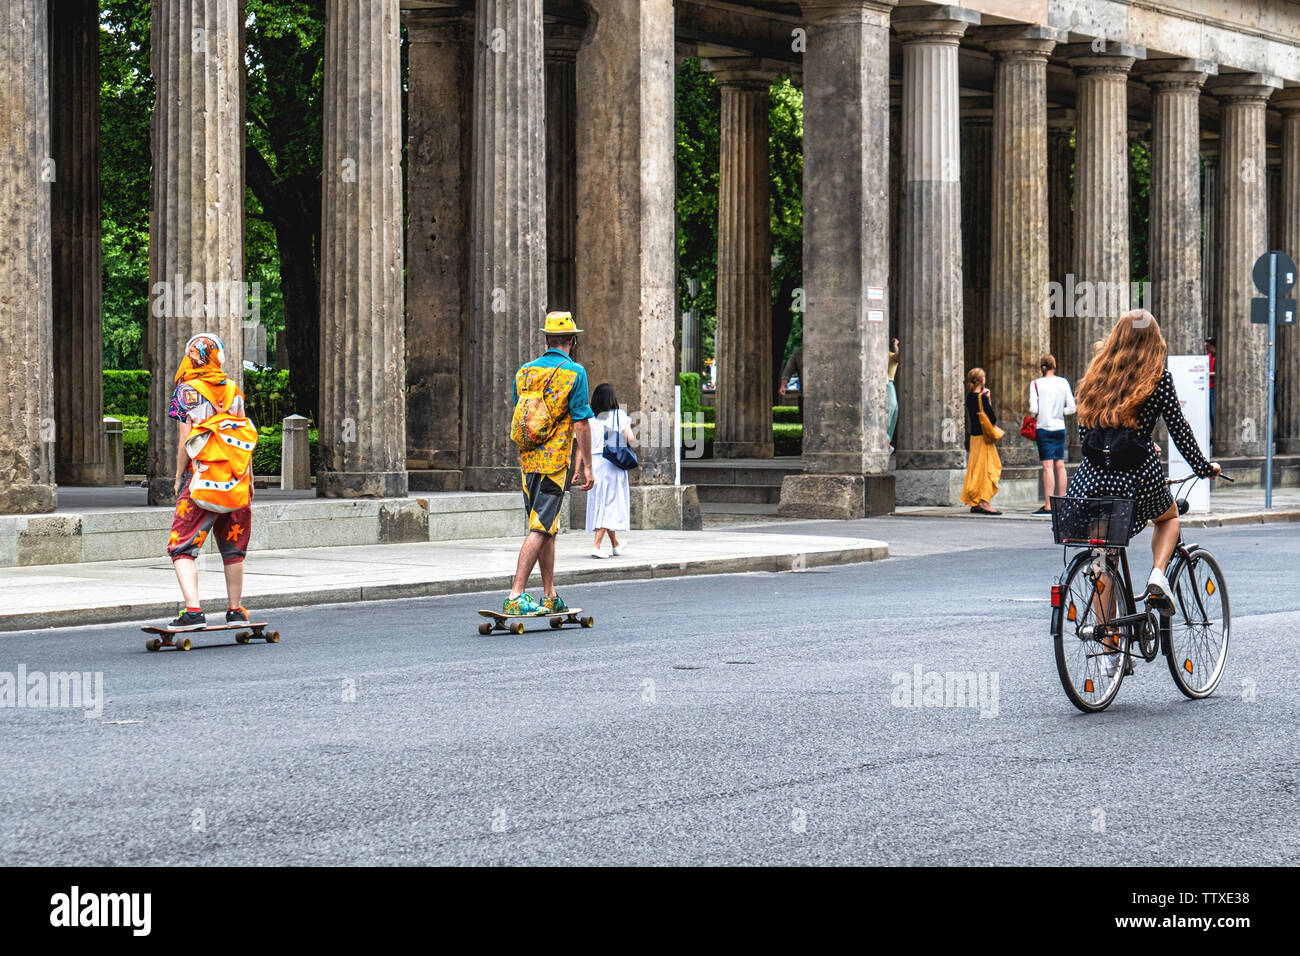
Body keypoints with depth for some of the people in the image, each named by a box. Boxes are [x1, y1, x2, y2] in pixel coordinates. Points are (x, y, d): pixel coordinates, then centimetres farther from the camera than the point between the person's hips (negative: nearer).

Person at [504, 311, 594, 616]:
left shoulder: (525, 372, 9)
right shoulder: (574, 372, -7)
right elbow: (581, 423, -10)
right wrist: (586, 465, -5)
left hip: (528, 462, 6)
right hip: (555, 462, -6)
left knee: (546, 529, 15)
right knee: (540, 529, -8)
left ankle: (550, 598, 19)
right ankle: (516, 597, -17)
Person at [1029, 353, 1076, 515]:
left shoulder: (1036, 384, -6)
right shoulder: (1063, 383, 2)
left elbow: (1033, 409, -13)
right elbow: (1071, 408, 1)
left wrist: (1033, 417, 7)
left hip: (1043, 428, -3)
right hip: (1059, 427, 3)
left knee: (1048, 466, -7)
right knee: (1060, 465, 9)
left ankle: (1048, 505, -10)